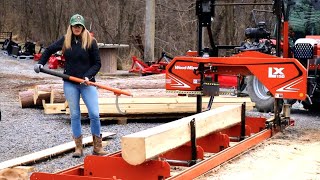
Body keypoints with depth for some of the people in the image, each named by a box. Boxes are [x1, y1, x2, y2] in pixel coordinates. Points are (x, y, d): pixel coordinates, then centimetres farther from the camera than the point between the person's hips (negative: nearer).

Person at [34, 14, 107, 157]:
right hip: (70, 83, 2)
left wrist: (88, 76, -16)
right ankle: (78, 148, 14)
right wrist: (40, 63, 7)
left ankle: (97, 147, 4)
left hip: (87, 83, -2)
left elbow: (97, 63, -3)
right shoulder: (65, 41, 3)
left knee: (94, 114, -8)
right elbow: (49, 50, 18)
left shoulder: (91, 42, -5)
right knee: (75, 115, 6)